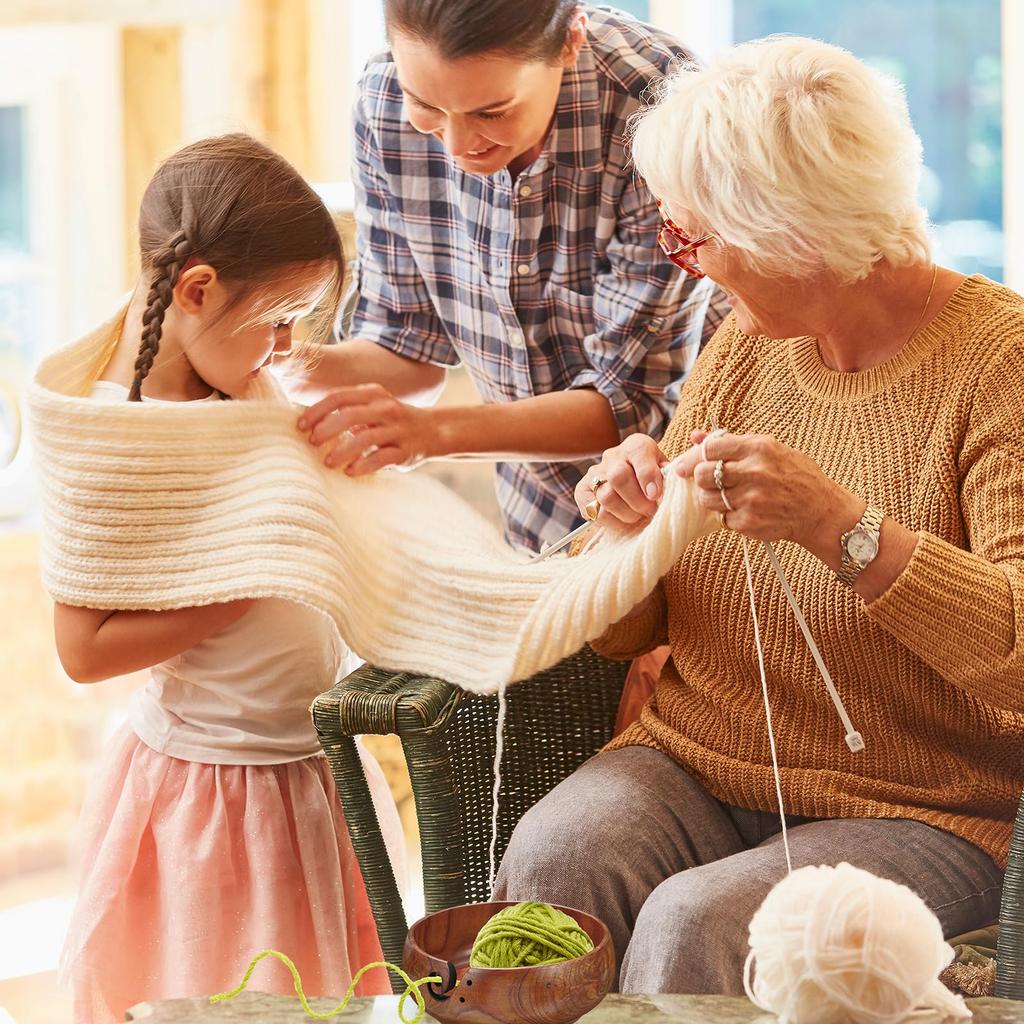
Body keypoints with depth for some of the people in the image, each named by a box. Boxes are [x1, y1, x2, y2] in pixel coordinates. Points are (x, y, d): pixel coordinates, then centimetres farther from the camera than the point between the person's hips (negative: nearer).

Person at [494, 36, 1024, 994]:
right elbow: (623, 629, 12)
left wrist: (844, 529, -34)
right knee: (554, 855, -26)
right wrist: (629, 526, -10)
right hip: (692, 766, 5)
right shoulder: (746, 344, 9)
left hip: (919, 814, -5)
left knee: (694, 924, -31)